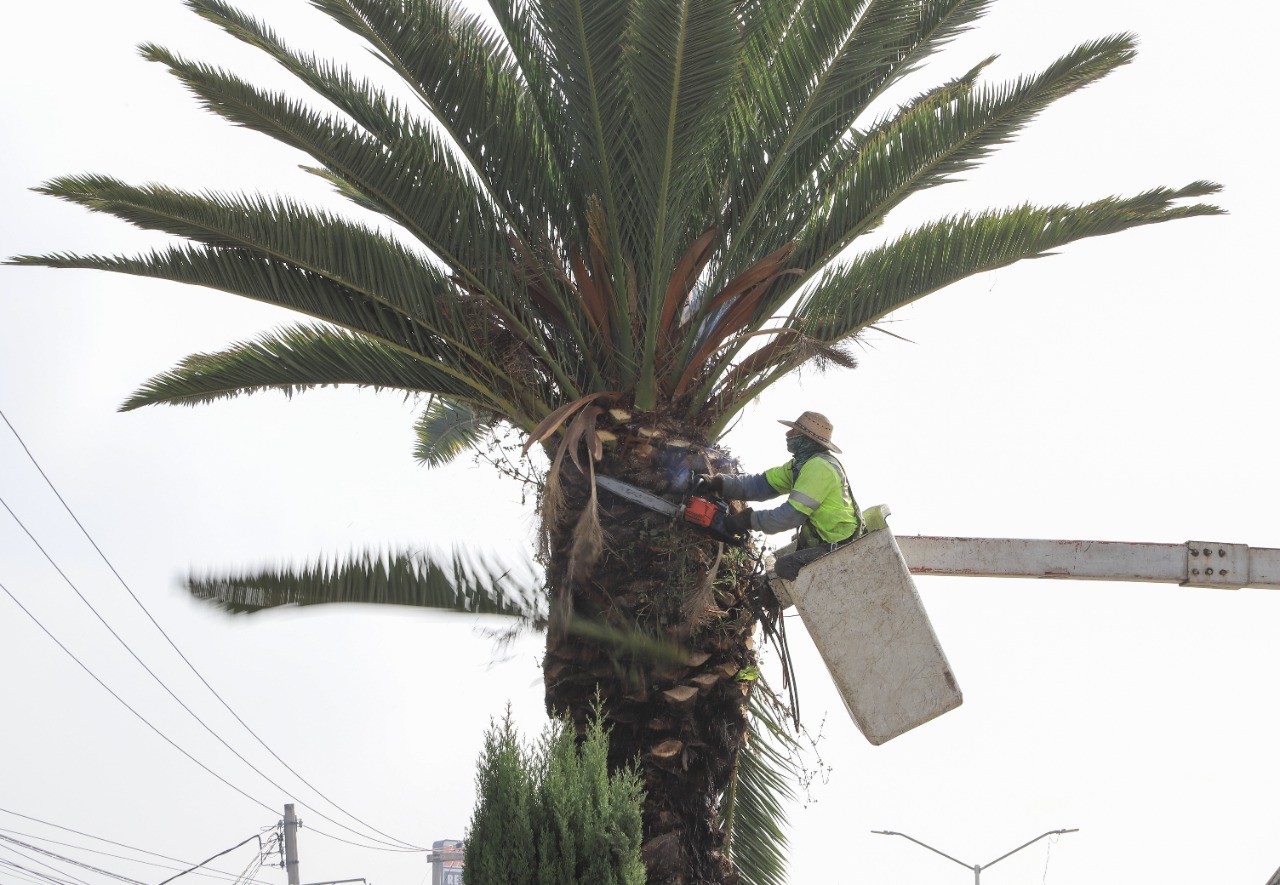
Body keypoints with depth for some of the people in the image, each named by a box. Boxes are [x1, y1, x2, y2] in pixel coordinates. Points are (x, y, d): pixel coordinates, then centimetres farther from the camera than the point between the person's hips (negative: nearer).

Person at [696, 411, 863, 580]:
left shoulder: (819, 467, -21)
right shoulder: (800, 464, 11)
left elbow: (793, 514, -24)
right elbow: (762, 484, 7)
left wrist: (749, 520, -18)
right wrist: (718, 483, -4)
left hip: (841, 547, -10)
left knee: (785, 566, -24)